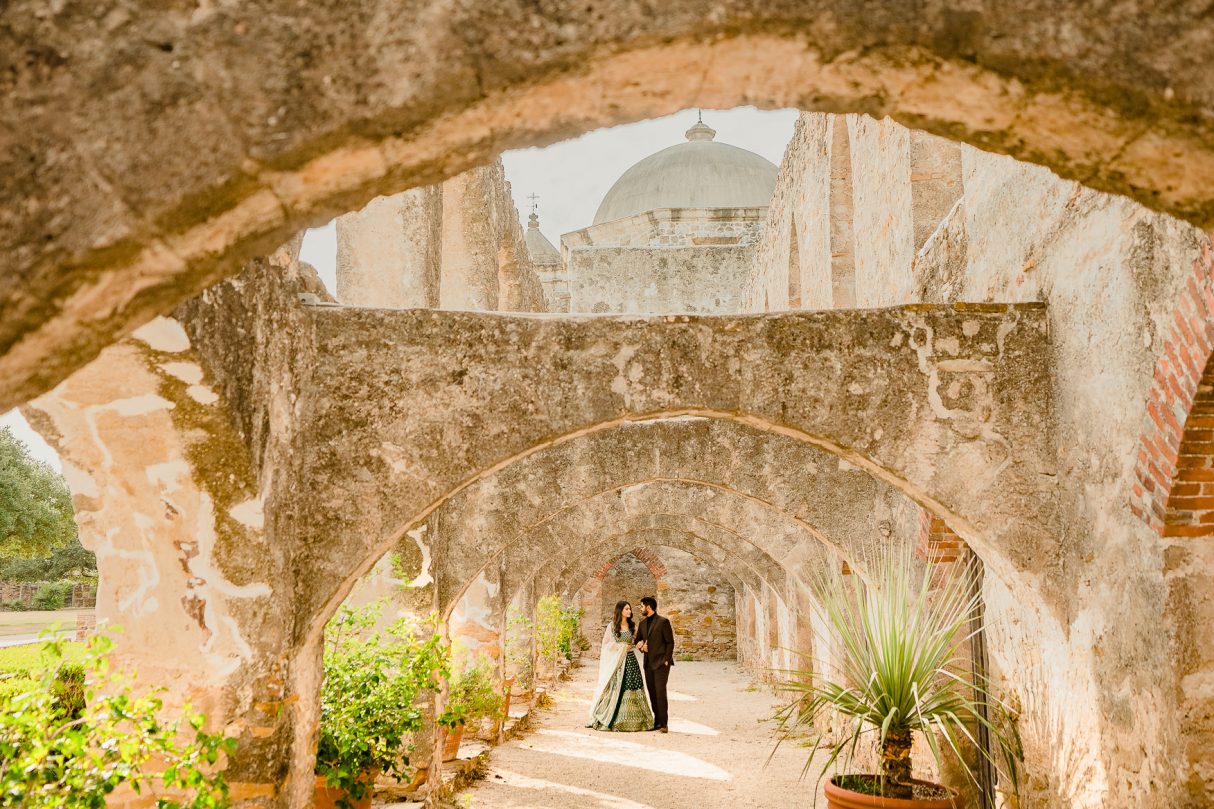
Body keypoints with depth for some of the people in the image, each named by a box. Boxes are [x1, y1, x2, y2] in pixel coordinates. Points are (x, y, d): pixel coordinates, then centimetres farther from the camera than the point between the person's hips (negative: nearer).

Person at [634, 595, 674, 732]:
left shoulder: (663, 621, -6)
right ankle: (657, 721, 12)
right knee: (652, 693, 6)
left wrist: (666, 660, -12)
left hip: (661, 663, -7)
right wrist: (640, 645, 1)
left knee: (660, 691, -12)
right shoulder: (643, 623, 14)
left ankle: (663, 723, -8)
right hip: (648, 663, 7)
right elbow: (638, 640, 24)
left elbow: (670, 642, -6)